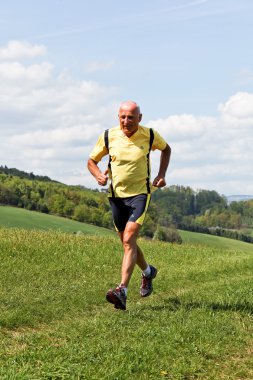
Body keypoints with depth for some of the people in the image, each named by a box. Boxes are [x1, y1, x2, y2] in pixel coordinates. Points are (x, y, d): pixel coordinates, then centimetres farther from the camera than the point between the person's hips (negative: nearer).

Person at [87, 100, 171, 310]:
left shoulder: (150, 136, -6)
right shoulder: (108, 136, -5)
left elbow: (166, 149, 16)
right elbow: (91, 161, 7)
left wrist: (162, 175, 5)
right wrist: (98, 175, -15)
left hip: (140, 193, -3)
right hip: (117, 195, 3)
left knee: (129, 239, -19)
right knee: (127, 242, 14)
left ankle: (122, 291, -26)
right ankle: (148, 272, 44)